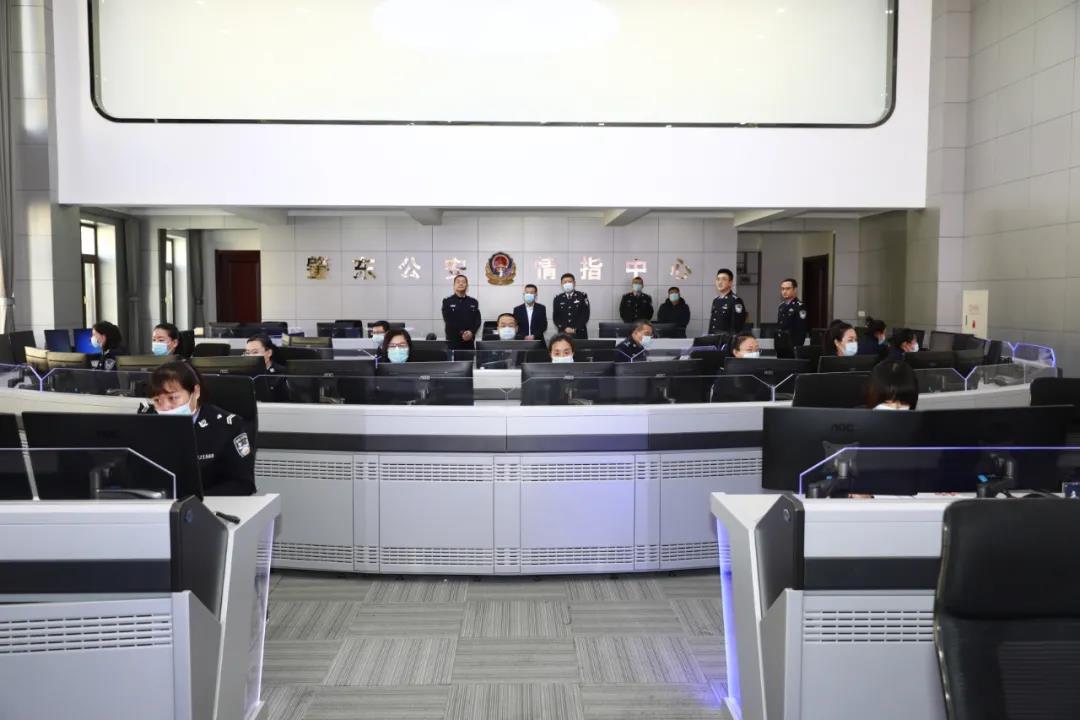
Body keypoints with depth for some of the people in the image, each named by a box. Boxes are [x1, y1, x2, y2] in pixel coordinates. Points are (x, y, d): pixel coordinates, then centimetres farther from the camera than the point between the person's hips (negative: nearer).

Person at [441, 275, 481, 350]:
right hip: (453, 341, -3)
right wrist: (461, 333, -17)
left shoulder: (473, 302, 13)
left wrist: (471, 332, -15)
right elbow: (448, 321, -5)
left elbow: (478, 320, 5)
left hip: (469, 341, 3)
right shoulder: (447, 302, 5)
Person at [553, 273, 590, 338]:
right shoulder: (558, 298, 10)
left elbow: (585, 315, -2)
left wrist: (575, 329, -12)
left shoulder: (582, 296, 5)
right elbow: (555, 317, 5)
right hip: (563, 333, 1)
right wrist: (565, 328, -11)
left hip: (580, 333, -1)